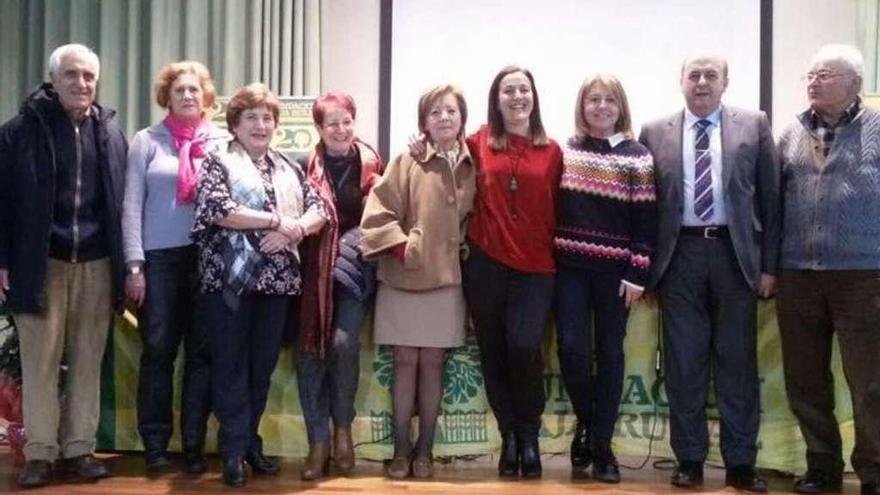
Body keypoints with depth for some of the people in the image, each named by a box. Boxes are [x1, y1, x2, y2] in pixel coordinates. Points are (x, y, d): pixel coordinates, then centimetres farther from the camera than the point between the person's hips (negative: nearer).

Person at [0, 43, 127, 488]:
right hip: (40, 264, -2)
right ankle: (40, 453, 12)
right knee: (39, 363, 2)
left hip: (96, 265, 3)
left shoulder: (112, 136, 8)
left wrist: (125, 266, 6)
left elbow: (121, 203, 10)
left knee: (87, 363, 7)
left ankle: (79, 449, 16)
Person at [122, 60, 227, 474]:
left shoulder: (222, 142, 9)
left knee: (201, 351, 4)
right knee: (158, 351, 2)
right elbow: (132, 205, 2)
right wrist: (134, 265, -6)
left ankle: (193, 444, 13)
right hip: (160, 258, -1)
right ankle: (155, 443, 12)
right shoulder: (147, 141, 6)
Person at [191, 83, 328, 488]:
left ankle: (249, 442, 23)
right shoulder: (217, 164, 0)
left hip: (276, 281, 5)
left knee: (263, 365, 10)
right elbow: (218, 210, -16)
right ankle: (234, 451, 8)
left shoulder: (288, 169, 15)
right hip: (229, 279, -4)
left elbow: (319, 210, 7)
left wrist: (292, 231, -14)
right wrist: (278, 220, -16)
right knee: (231, 366, 1)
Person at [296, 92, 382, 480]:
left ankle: (342, 428, 6)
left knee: (344, 342, -16)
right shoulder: (307, 166, 2)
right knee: (310, 349, -4)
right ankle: (318, 441, 6)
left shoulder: (371, 163, 3)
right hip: (316, 267, 1)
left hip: (355, 266, -1)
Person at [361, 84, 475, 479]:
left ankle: (424, 450, 18)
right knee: (405, 362, 4)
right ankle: (401, 449, 15)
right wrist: (400, 245, -15)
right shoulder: (406, 163, -4)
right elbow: (378, 210, -7)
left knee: (432, 363, 8)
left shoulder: (472, 167, 4)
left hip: (447, 278, 2)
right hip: (403, 277, -2)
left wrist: (467, 248, 2)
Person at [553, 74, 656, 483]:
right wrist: (548, 259, 4)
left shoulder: (637, 157, 0)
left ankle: (601, 445, 14)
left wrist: (637, 274, -8)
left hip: (614, 270, -1)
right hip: (569, 267, 2)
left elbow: (645, 220, -3)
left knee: (609, 354, 4)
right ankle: (586, 423, 20)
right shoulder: (564, 152, 8)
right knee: (572, 349, -6)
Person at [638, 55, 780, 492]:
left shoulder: (754, 125, 6)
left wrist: (769, 264, -1)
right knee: (684, 362, 5)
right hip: (680, 255, 0)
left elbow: (770, 196, 4)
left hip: (735, 254, 0)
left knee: (737, 361, 5)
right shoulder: (655, 133, 7)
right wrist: (644, 268, 1)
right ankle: (689, 459, 15)